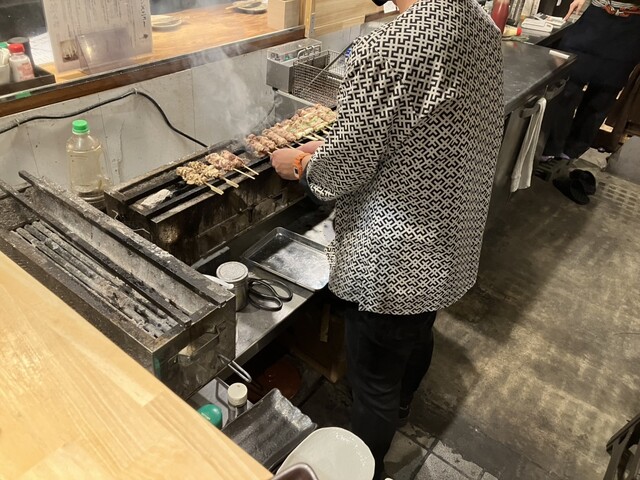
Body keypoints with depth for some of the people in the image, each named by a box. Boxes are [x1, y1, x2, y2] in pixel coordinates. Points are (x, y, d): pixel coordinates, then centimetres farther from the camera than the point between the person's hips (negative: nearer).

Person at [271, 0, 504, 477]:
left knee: (374, 386, 14)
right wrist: (334, 146, 9)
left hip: (393, 258, -8)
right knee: (419, 335, 32)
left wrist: (299, 163, 1)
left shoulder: (384, 50, -27)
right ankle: (402, 404, 61)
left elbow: (344, 170, -21)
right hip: (452, 239, 9)